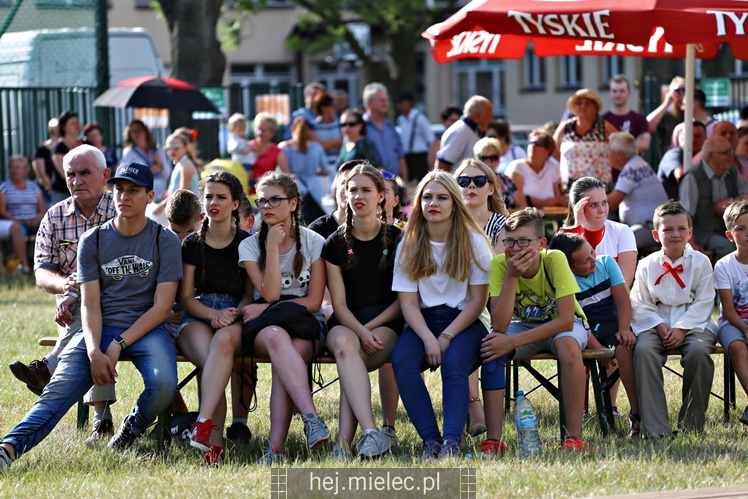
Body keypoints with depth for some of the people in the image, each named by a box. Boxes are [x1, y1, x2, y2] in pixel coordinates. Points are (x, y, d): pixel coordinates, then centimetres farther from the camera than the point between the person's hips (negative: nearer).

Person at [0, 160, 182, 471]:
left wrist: (119, 345, -14)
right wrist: (94, 352, -17)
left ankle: (133, 429, 1)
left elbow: (162, 306, -4)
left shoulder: (165, 241, 3)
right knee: (59, 390, -23)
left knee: (163, 385, -32)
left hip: (146, 329, -1)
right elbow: (90, 303, 1)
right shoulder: (92, 241, 9)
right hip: (100, 329, 1)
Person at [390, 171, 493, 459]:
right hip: (424, 321, 2)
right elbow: (408, 302, 2)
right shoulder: (408, 246, 8)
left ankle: (452, 441, -42)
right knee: (402, 360, -30)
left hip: (465, 321, -2)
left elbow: (478, 300, -2)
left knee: (453, 364, -35)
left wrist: (447, 337, -14)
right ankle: (430, 440, -33)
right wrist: (428, 339, -17)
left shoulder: (473, 242, 1)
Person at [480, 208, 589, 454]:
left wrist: (512, 342, -36)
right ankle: (494, 440, -26)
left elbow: (566, 320, -32)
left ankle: (574, 437, -31)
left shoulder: (555, 259, -27)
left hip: (563, 326, -3)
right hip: (526, 325, 3)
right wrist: (512, 276, -36)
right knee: (491, 347, -28)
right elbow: (499, 326, -28)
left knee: (567, 344, -37)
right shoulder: (500, 264, -20)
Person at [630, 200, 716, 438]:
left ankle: (691, 424, -21)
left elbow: (703, 303, -2)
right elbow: (639, 304, 5)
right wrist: (659, 326, -12)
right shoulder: (647, 265, 7)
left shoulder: (700, 262, 3)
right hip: (657, 324, 1)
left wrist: (681, 328, -14)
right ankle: (656, 427, -35)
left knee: (699, 350, -35)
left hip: (693, 323, -1)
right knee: (643, 351, -32)